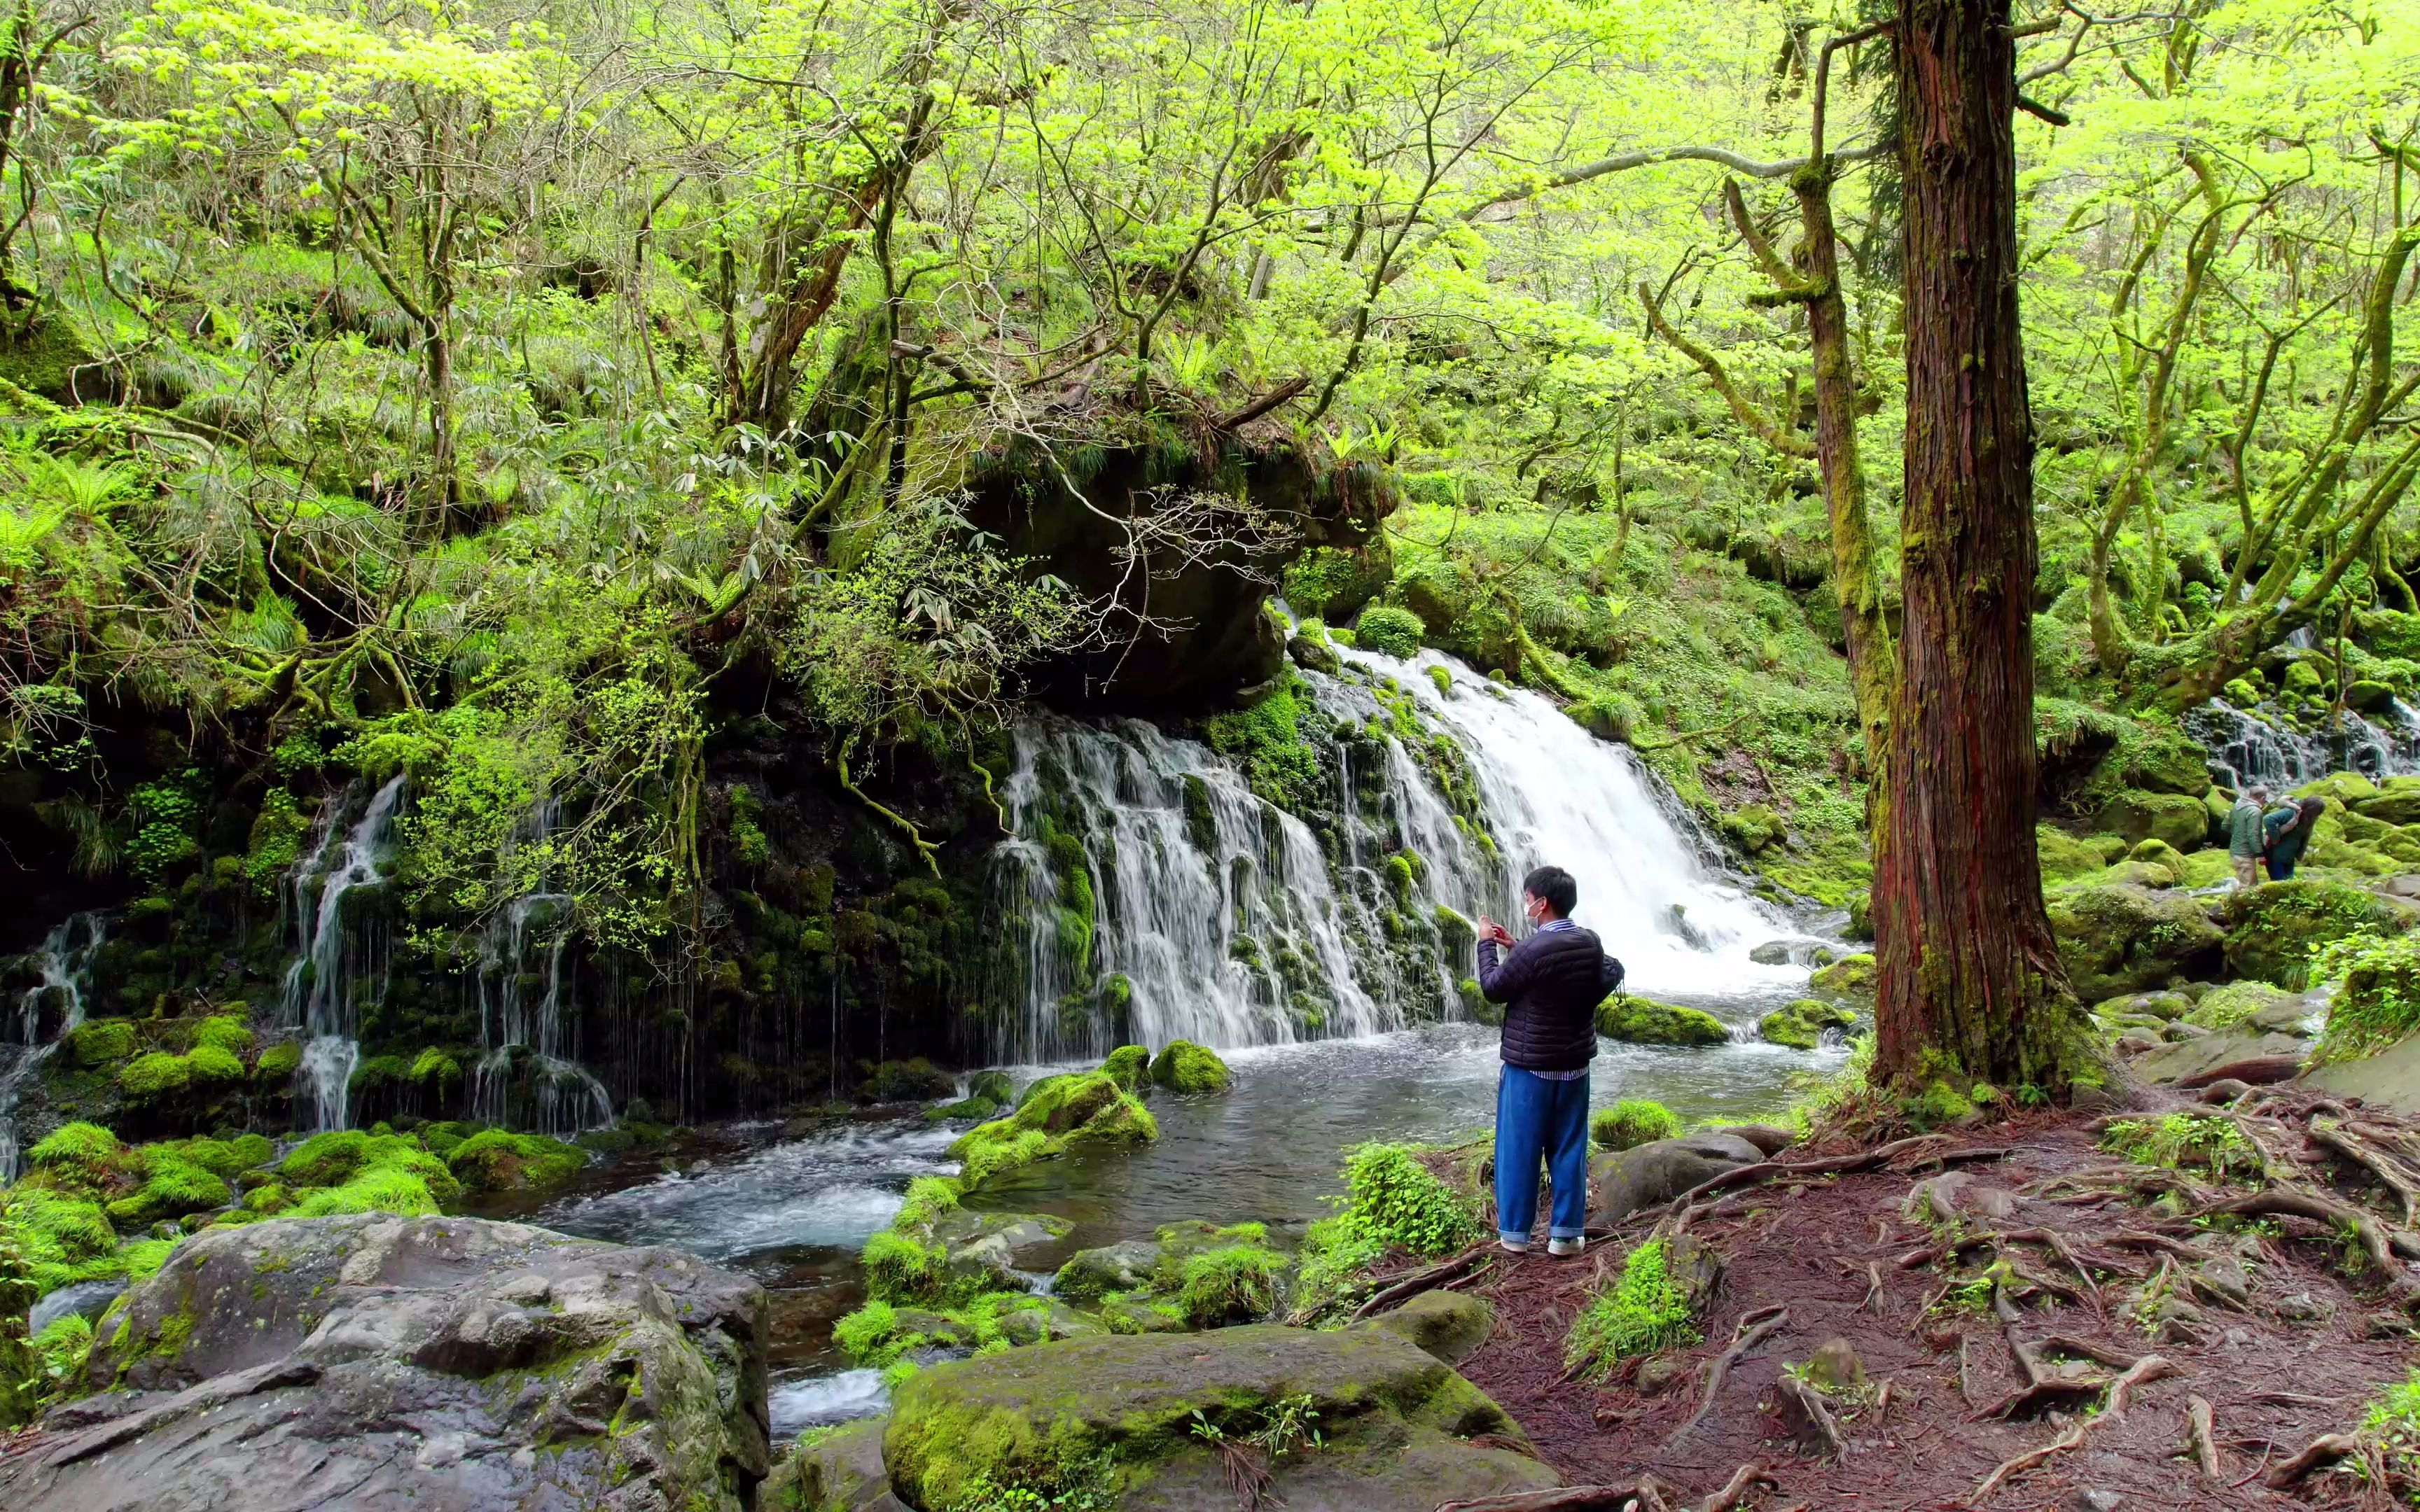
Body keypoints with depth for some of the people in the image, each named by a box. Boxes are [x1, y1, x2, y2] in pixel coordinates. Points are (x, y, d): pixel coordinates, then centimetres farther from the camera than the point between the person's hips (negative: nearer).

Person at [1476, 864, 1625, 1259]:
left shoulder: (1533, 951, -22)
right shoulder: (1590, 944, -2)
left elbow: (1493, 989, -8)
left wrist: (1486, 944, 3)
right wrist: (1514, 949, 13)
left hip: (1529, 1066, -5)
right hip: (1574, 1065, 6)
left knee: (1519, 1150, 7)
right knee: (1568, 1149, 13)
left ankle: (1514, 1232, 16)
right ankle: (1565, 1233, 18)